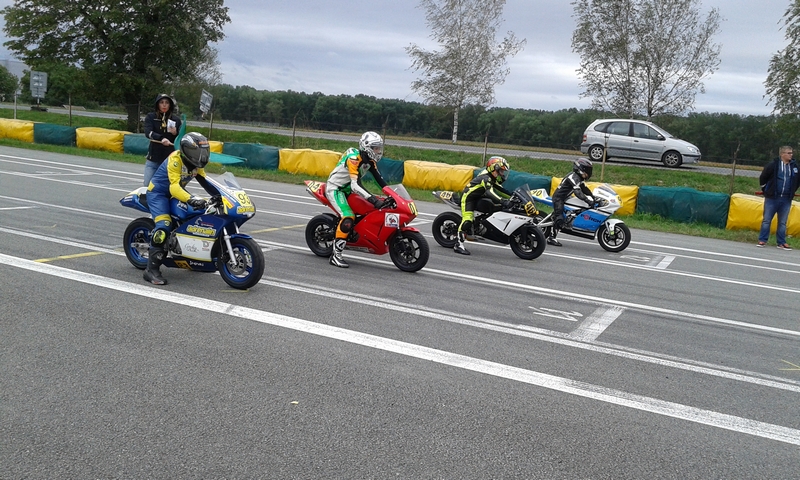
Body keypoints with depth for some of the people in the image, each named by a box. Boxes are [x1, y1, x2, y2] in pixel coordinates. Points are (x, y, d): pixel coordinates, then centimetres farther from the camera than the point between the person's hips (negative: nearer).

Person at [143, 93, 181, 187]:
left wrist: (175, 134, -12)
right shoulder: (151, 117, 4)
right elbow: (148, 132, -13)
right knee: (148, 185, -1)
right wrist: (161, 138, -31)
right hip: (153, 158, 0)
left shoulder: (176, 119, 8)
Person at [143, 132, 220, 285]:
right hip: (158, 193, -9)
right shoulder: (175, 159, -26)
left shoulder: (196, 163, -2)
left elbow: (205, 182, 3)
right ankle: (151, 269, -23)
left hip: (176, 191, 9)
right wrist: (191, 199, -52)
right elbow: (174, 187, -37)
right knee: (164, 227, -25)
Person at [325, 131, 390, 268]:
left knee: (376, 208, 9)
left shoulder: (370, 160, 0)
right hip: (335, 189, -10)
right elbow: (355, 185, -37)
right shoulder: (354, 158, -28)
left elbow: (379, 179, 6)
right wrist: (374, 200, -46)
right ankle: (336, 255, -25)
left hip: (347, 189, 10)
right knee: (348, 218, -29)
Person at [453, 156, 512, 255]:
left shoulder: (493, 178, 9)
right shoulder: (485, 177, -23)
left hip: (478, 198, 11)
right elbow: (489, 192, -38)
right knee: (467, 220, -22)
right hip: (468, 197, -11)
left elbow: (500, 190, 14)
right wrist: (502, 201, -49)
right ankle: (458, 245, -23)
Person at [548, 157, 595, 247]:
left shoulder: (579, 177, 10)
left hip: (563, 199, 11)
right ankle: (551, 238, -16)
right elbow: (578, 192, -34)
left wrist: (593, 198, 5)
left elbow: (584, 189, 16)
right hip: (559, 198, -11)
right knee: (559, 218, -16)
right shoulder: (574, 177, -22)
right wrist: (588, 201, -41)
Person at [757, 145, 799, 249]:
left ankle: (781, 242, 15)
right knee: (766, 220, 1)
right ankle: (762, 240, 8)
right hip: (772, 198, -3)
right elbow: (762, 178, 1)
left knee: (783, 223, 9)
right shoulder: (773, 165, -7)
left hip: (786, 200, 3)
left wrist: (792, 192, 17)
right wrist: (766, 190, 5)